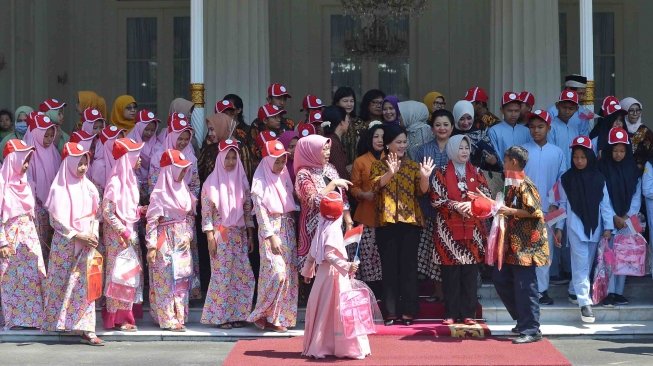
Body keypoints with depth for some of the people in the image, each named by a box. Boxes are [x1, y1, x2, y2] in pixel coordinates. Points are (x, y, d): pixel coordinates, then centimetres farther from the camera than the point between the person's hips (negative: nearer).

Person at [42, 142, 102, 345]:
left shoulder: (89, 187, 6)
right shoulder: (59, 188, -6)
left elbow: (96, 214, 10)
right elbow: (56, 219, -9)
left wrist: (93, 234, -6)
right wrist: (77, 235, -14)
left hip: (87, 244, 3)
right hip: (65, 244, -3)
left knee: (86, 284, -3)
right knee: (63, 285, 5)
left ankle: (86, 330, -6)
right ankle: (58, 322, 18)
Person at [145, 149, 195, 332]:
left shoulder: (183, 189, 10)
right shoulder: (159, 192, -10)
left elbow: (190, 215, 16)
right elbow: (152, 220, -12)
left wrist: (188, 234, 2)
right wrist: (151, 246, -16)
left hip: (182, 242, 7)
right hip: (165, 241, -7)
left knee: (182, 280, 9)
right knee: (166, 280, -3)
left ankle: (179, 317, 17)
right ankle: (168, 319, 1)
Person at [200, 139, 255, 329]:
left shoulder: (242, 182, 9)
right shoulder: (212, 182, -3)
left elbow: (248, 211, 12)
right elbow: (206, 211, -6)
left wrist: (250, 236, 9)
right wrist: (210, 238, -11)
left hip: (239, 235, 4)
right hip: (220, 235, -4)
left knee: (243, 276, 0)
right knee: (222, 276, -3)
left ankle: (237, 315, 9)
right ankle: (220, 316, 4)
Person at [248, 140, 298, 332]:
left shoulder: (284, 177, 11)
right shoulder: (261, 182, -7)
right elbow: (260, 211, -11)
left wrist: (293, 229, 6)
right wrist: (271, 236, -16)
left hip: (288, 230, 7)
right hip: (271, 230, -7)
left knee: (288, 273, 4)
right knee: (277, 272, -15)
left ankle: (278, 316, 11)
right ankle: (262, 314, -1)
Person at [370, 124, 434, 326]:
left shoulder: (413, 165, 11)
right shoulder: (378, 165, 7)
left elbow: (422, 191, -1)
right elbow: (376, 185, -13)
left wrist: (425, 177, -21)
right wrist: (390, 173, -32)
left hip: (410, 220, 1)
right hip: (386, 221, -1)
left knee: (408, 267, 0)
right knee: (389, 267, 0)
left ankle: (408, 312, 3)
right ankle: (390, 312, 3)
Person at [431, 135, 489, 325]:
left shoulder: (476, 173, 11)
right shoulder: (441, 173, 4)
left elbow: (487, 197, 6)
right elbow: (436, 199, -3)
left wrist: (472, 204, -11)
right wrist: (455, 206, -14)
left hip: (472, 228, 2)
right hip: (449, 229, -2)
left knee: (470, 273, 1)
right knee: (450, 273, -2)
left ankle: (468, 313, 7)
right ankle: (451, 314, 4)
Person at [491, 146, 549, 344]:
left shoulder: (525, 185, -15)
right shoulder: (512, 184, 14)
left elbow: (535, 212, -21)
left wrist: (510, 212, -20)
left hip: (526, 245, -10)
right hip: (513, 243, 10)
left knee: (525, 287, -7)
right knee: (500, 279, 14)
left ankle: (531, 330, -1)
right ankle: (524, 321, 23)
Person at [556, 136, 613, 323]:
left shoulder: (599, 178, 4)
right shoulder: (566, 179, 2)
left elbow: (605, 204, 4)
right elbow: (562, 204, 5)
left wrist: (608, 227, 0)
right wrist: (559, 227, 4)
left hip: (594, 227, 2)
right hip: (575, 228, -2)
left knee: (588, 263, 9)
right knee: (581, 264, -9)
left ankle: (574, 290, 27)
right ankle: (584, 302, -12)